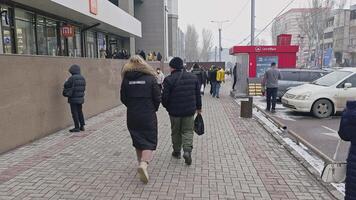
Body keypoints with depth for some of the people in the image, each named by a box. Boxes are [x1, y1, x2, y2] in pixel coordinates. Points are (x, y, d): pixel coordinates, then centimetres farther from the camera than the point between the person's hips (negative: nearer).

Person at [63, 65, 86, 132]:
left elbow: (66, 86, -8)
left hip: (73, 98, -6)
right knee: (80, 112, 16)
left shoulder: (72, 78, -15)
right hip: (81, 98, 6)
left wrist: (67, 81, 10)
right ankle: (82, 126, 20)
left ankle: (77, 127, 3)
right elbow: (83, 87, 7)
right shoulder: (82, 78, 4)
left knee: (74, 113, 1)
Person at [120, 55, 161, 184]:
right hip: (148, 116, -3)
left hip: (132, 116, 3)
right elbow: (157, 98, -6)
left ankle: (141, 163, 29)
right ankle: (144, 164, -19)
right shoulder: (150, 78, -6)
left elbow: (123, 98, 2)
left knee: (138, 141, 17)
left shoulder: (126, 79, 0)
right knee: (149, 141, 2)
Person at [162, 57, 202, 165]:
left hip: (175, 111, -2)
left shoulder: (169, 79, -12)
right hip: (189, 111, 2)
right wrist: (198, 107, 20)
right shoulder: (193, 77, 3)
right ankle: (187, 150, -8)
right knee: (188, 131, 10)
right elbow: (198, 94, 8)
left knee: (176, 132, 15)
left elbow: (165, 97, -11)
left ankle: (177, 151, 27)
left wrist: (167, 107, 9)